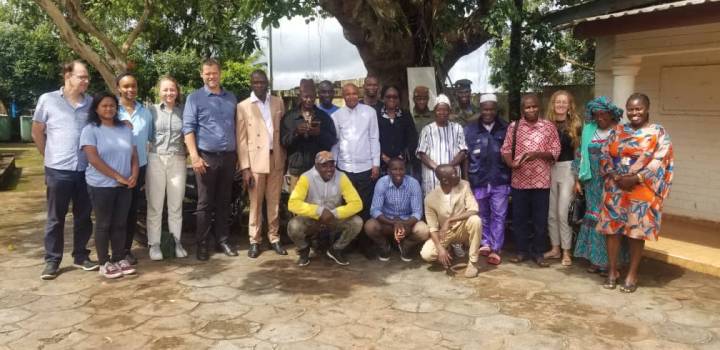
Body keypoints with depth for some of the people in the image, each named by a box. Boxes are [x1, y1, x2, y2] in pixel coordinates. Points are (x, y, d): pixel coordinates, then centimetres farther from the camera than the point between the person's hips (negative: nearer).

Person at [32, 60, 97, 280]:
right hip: (58, 170, -2)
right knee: (55, 218, 7)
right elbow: (37, 133, 6)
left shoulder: (91, 103, 3)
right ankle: (52, 260, 18)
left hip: (86, 170, 3)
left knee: (83, 216, 11)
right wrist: (50, 156, 8)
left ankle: (81, 256, 24)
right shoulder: (48, 100, -3)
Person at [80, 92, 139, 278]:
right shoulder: (90, 130, -6)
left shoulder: (126, 129, 11)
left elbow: (134, 155, 11)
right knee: (103, 224, 3)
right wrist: (117, 176, -16)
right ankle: (104, 263, 12)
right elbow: (93, 159, -15)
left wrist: (134, 175, -8)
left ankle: (120, 259, 20)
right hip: (101, 186, -4)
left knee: (120, 223, 10)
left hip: (124, 186, 5)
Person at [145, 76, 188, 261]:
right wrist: (142, 159, -6)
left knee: (176, 205, 7)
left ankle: (176, 242, 16)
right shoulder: (152, 110, 4)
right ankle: (154, 244, 10)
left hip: (177, 161, 1)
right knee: (155, 205, 2)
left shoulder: (183, 112, 8)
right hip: (155, 160, -1)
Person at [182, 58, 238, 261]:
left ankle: (222, 240, 18)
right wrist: (194, 156, -16)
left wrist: (237, 153, 10)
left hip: (228, 156, 4)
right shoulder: (195, 98, 0)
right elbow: (188, 128, -7)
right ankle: (202, 244, 9)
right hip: (206, 156, -4)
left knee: (224, 201, 10)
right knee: (205, 203, 2)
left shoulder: (231, 98, 12)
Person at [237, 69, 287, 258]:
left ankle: (274, 238, 16)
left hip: (276, 159, 2)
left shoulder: (278, 102, 9)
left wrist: (285, 158, 3)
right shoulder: (243, 106, 1)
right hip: (255, 161, -2)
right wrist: (245, 167, -9)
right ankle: (254, 241, 11)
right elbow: (241, 139, -2)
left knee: (274, 202, 7)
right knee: (255, 203, 3)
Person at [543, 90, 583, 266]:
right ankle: (555, 248, 21)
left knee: (563, 212, -4)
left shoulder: (576, 125, -1)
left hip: (568, 170, -3)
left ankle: (566, 252, 6)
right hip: (549, 169, 3)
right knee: (551, 212, 8)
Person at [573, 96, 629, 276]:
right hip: (593, 183, 4)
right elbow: (581, 155, 10)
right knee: (594, 218, 8)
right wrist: (578, 180, 7)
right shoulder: (589, 130, 8)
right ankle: (595, 259, 18)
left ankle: (609, 261, 9)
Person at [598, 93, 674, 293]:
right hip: (615, 188, 3)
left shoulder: (658, 133, 1)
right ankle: (612, 271, 15)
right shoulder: (618, 131, 11)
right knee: (612, 228, 2)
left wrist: (636, 178, -17)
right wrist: (615, 176, -10)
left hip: (643, 190, -3)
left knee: (636, 231, 1)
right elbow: (605, 155, 6)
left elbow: (660, 161, -9)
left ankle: (632, 274, 12)